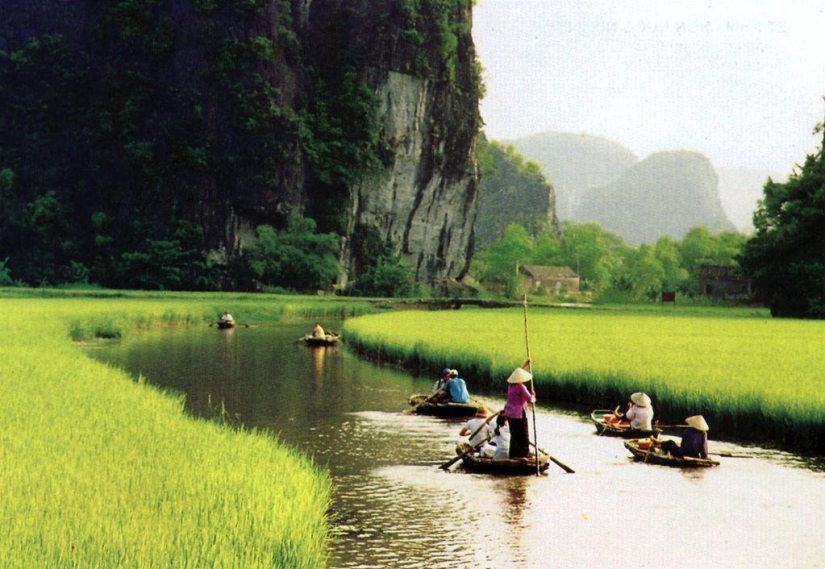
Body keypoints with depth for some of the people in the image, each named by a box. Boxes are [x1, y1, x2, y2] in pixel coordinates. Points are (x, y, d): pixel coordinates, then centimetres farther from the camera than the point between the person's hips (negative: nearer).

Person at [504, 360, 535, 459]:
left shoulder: (510, 385, 5)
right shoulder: (521, 387, -19)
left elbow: (517, 373, 23)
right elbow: (530, 399, -17)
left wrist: (525, 365, 31)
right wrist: (533, 396, 6)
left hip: (509, 413, 8)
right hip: (519, 414, -8)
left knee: (514, 434, 15)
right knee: (523, 435, 3)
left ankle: (513, 454, 18)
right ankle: (521, 455, 5)